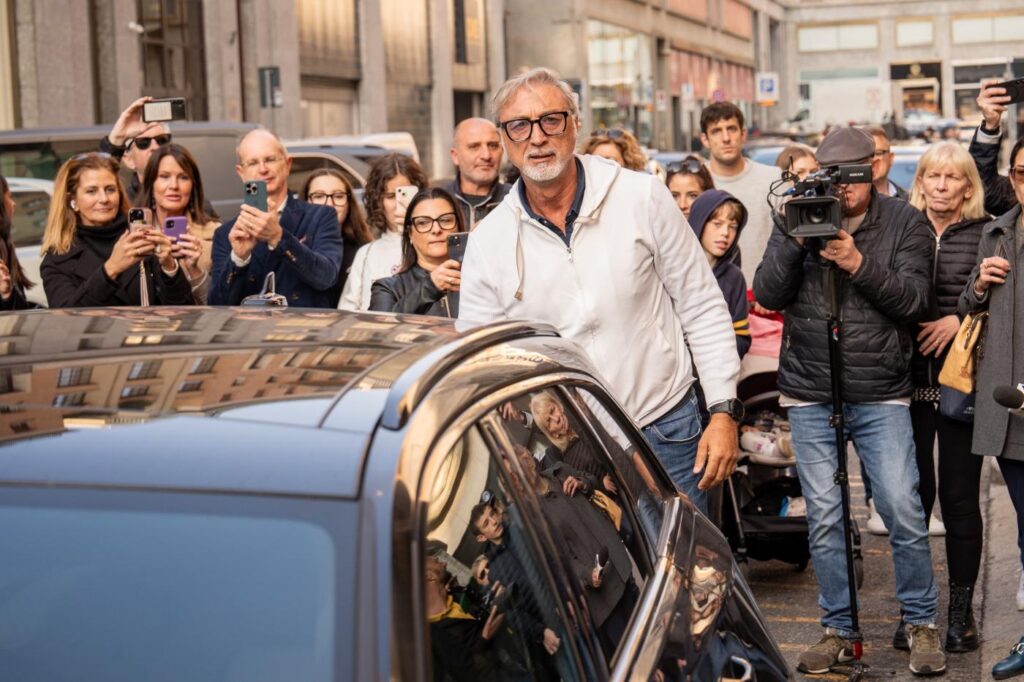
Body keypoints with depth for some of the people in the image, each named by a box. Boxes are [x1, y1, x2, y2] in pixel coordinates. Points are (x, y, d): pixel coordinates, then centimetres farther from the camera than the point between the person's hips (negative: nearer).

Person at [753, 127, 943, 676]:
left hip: (882, 397, -1)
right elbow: (768, 296, -3)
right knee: (824, 518, 4)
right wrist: (795, 242, -17)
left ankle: (920, 623, 13)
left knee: (904, 512, -6)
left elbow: (913, 300, -9)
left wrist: (858, 263, -20)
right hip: (810, 396, 1)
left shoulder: (905, 223, 2)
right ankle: (838, 629, 17)